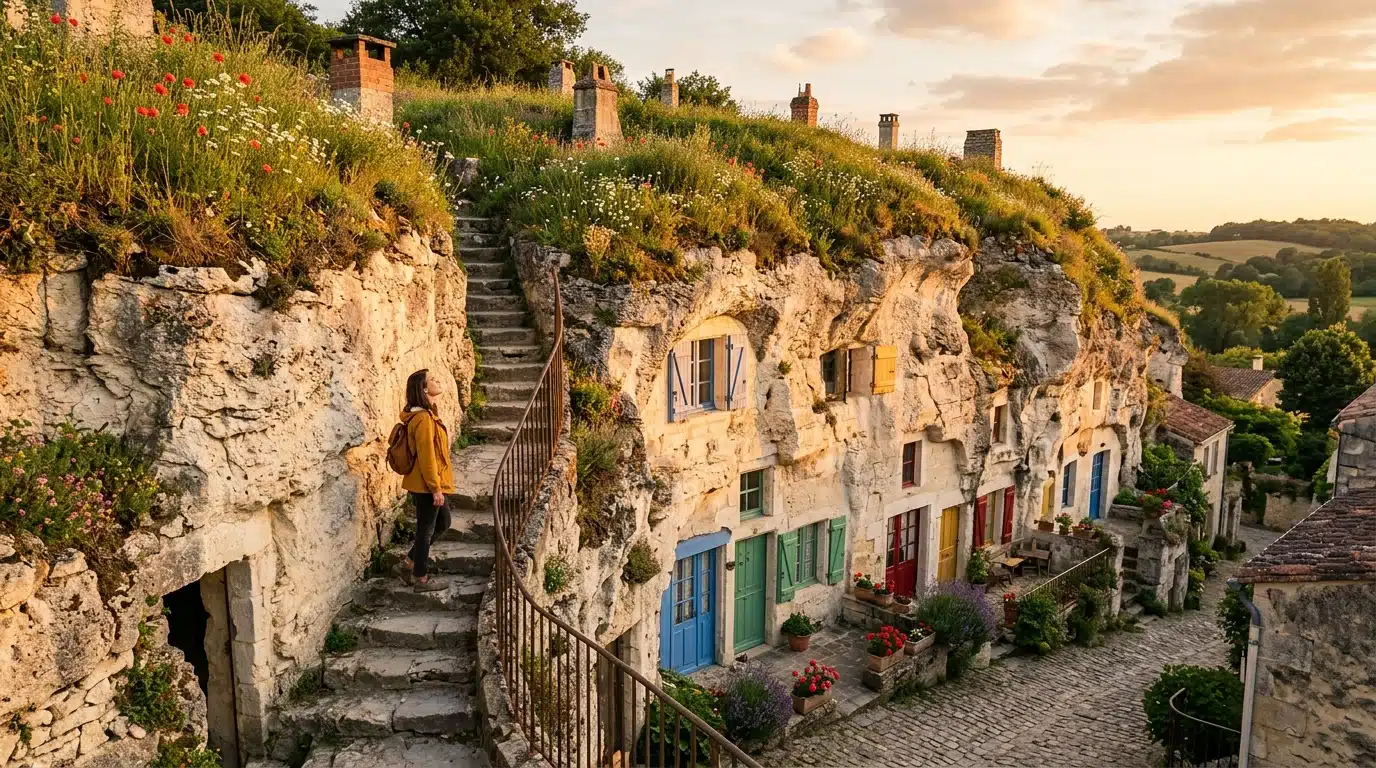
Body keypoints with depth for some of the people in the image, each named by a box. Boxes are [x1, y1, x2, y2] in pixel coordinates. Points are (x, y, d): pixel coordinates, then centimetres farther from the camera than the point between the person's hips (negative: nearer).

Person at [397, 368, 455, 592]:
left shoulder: (426, 414, 10)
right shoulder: (423, 419, -22)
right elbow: (426, 457, -22)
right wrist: (435, 488, -19)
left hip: (427, 483, 10)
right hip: (426, 485, -10)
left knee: (442, 522, 20)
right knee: (426, 530, 3)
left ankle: (410, 565, 28)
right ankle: (421, 579, 17)